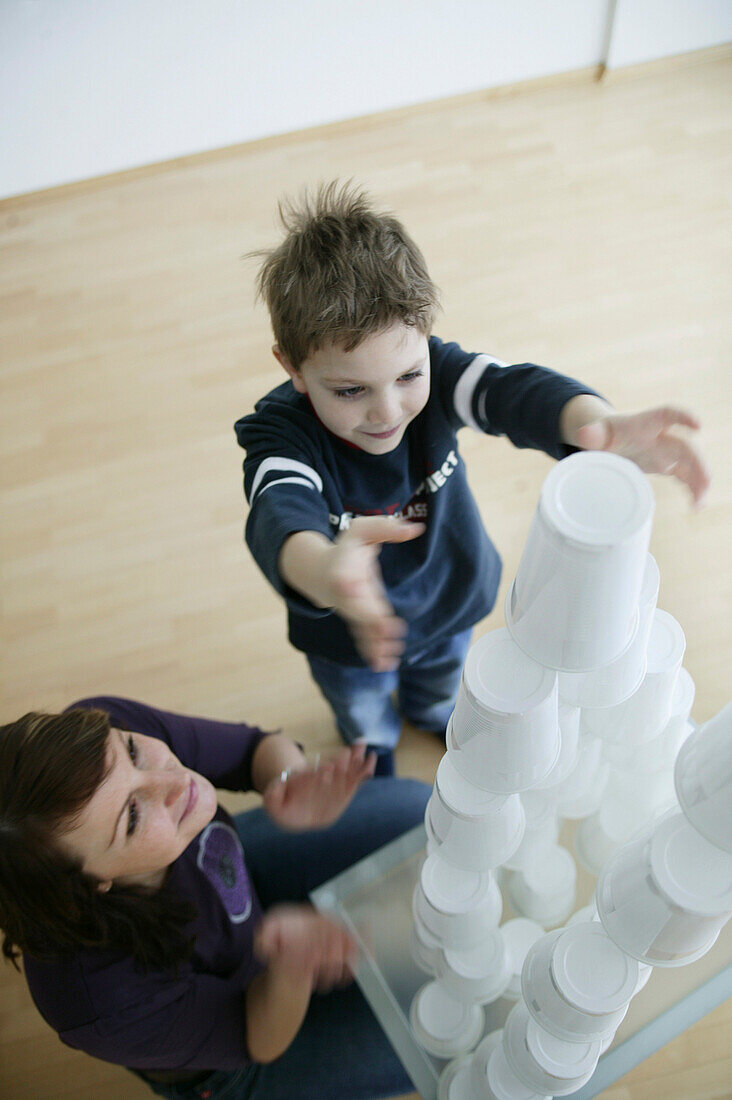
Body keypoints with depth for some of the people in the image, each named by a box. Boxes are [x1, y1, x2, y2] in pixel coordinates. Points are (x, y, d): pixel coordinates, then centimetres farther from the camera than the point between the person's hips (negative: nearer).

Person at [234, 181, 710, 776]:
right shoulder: (281, 432, -39)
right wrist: (323, 568, -86)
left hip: (450, 596, 3)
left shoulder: (430, 368, -30)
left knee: (440, 685, 36)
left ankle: (433, 712, 73)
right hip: (350, 636, -2)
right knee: (364, 715, 31)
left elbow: (513, 388, -47)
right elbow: (280, 513, -59)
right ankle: (373, 751, 69)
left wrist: (593, 421, -72)